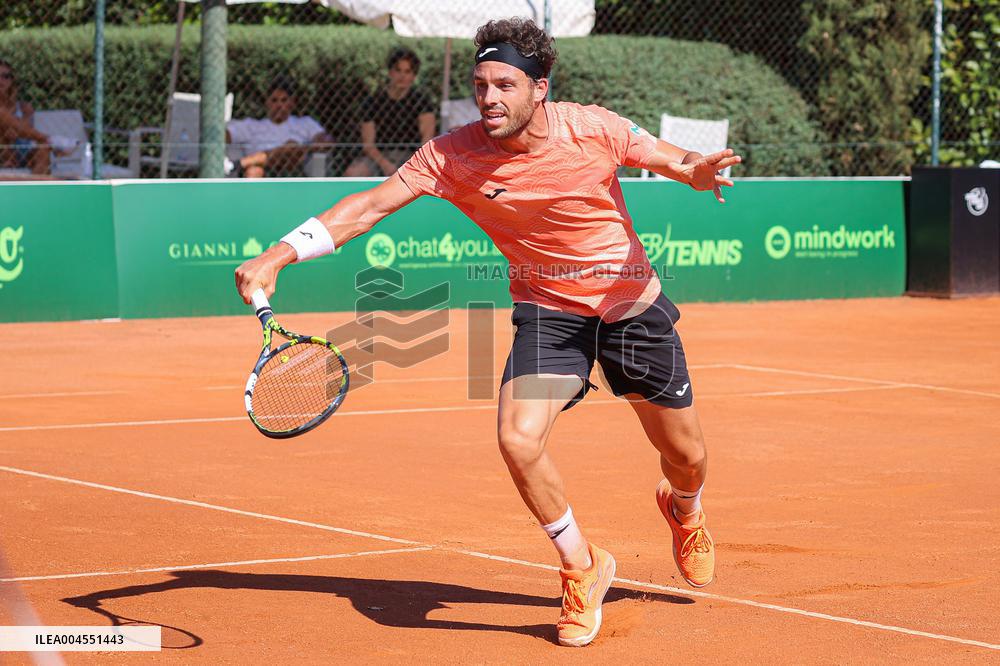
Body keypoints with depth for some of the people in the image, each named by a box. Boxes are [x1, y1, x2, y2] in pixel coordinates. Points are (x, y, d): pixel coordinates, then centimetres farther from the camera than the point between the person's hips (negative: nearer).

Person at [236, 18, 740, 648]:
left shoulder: (592, 128, -18)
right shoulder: (453, 154, -18)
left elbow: (672, 159, -4)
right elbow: (371, 205, -17)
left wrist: (698, 170, -29)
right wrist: (278, 255, -26)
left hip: (632, 303, 0)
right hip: (547, 308, 0)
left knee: (685, 455, 9)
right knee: (518, 438, -24)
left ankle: (683, 507, 50)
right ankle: (582, 566, 1)